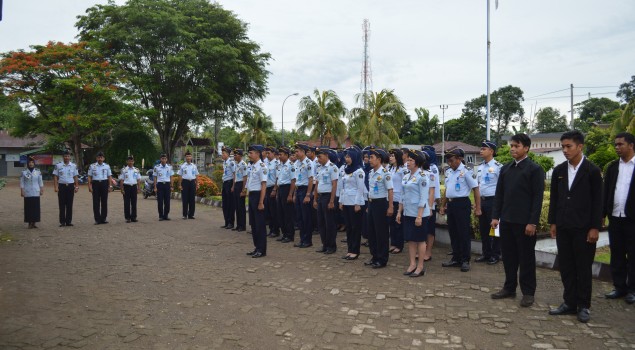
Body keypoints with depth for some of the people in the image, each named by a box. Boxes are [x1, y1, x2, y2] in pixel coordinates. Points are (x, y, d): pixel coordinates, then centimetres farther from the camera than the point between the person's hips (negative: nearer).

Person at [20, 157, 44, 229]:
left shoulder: (38, 172, 6)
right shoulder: (24, 172, 1)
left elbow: (40, 182, 9)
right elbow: (22, 183, 1)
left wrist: (42, 189, 5)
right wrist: (22, 191, -4)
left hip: (36, 193, 2)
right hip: (27, 193, -1)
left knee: (36, 208, 1)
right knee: (28, 208, 0)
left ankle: (34, 223, 9)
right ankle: (29, 223, 5)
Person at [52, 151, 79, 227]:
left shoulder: (74, 166, 7)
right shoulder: (58, 165, 1)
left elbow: (75, 177, 9)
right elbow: (55, 177, 0)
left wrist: (77, 187, 3)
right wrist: (56, 187, -7)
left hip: (70, 186, 2)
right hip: (62, 186, -2)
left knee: (70, 204, 4)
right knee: (62, 205, 0)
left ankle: (69, 221, 10)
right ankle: (62, 222, 5)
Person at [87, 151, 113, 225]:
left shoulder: (107, 166, 8)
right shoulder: (92, 166, 4)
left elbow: (109, 176, 8)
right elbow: (89, 177, 2)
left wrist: (110, 186, 1)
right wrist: (89, 186, -6)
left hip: (104, 184, 2)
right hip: (95, 184, -1)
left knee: (104, 202, 5)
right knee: (96, 202, -2)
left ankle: (103, 218, 12)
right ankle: (97, 219, 4)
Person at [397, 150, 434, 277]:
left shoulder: (422, 176, -13)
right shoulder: (406, 176, 10)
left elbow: (424, 197, -17)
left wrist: (419, 216, -20)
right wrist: (399, 211, 13)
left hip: (419, 213, -7)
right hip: (407, 213, 7)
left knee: (420, 239, 3)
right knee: (410, 239, 11)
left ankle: (420, 266, 13)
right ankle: (412, 264, 22)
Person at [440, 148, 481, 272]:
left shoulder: (467, 171, -11)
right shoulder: (448, 171, 11)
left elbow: (476, 189, -11)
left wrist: (478, 208, -12)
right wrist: (443, 205, 22)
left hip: (462, 203, -7)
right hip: (450, 204, 7)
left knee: (463, 233, 0)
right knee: (453, 233, 12)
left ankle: (465, 261, 11)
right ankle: (455, 259, 23)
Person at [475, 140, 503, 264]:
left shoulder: (498, 167, -10)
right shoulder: (480, 167, 11)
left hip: (493, 201, -7)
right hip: (481, 200, 7)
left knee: (494, 228, 2)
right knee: (483, 229, 12)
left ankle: (495, 255, 13)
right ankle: (486, 254, 23)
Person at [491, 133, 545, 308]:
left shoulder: (535, 169, -6)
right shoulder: (505, 168, 11)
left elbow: (538, 197, -10)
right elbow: (499, 194, 12)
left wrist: (533, 222, -14)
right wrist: (495, 216, 6)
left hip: (524, 222, -5)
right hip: (506, 220, 5)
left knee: (526, 257, 5)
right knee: (508, 256, 12)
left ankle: (528, 292, 16)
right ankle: (509, 287, 24)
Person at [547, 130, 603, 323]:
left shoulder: (592, 170, -6)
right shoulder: (559, 170, 7)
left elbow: (598, 201, -6)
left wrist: (595, 227, -9)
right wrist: (553, 223, 9)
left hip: (583, 228, -4)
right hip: (563, 227, 4)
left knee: (584, 268, 5)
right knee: (566, 267, 9)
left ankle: (583, 306, 16)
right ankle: (569, 303, 19)